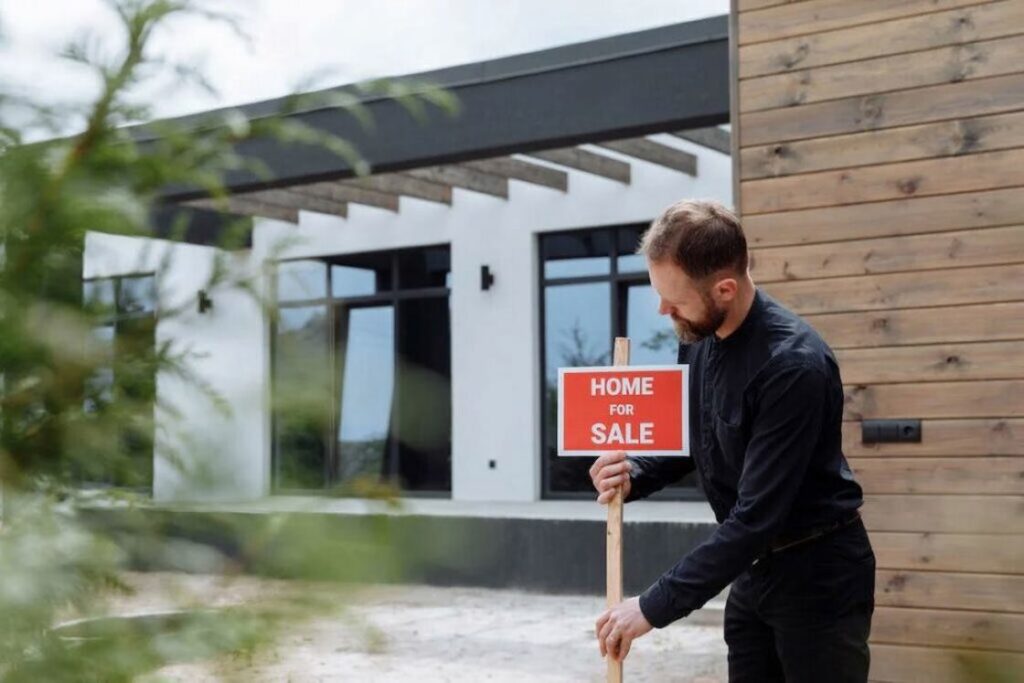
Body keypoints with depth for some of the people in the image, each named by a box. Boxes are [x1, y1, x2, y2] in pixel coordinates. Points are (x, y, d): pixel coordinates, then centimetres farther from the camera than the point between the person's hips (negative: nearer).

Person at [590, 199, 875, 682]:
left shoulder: (794, 365, -29)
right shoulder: (698, 339, -3)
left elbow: (756, 517, -29)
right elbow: (690, 440, 14)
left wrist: (656, 606, -25)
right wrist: (636, 474, -9)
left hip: (819, 575, -7)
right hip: (752, 568, 8)